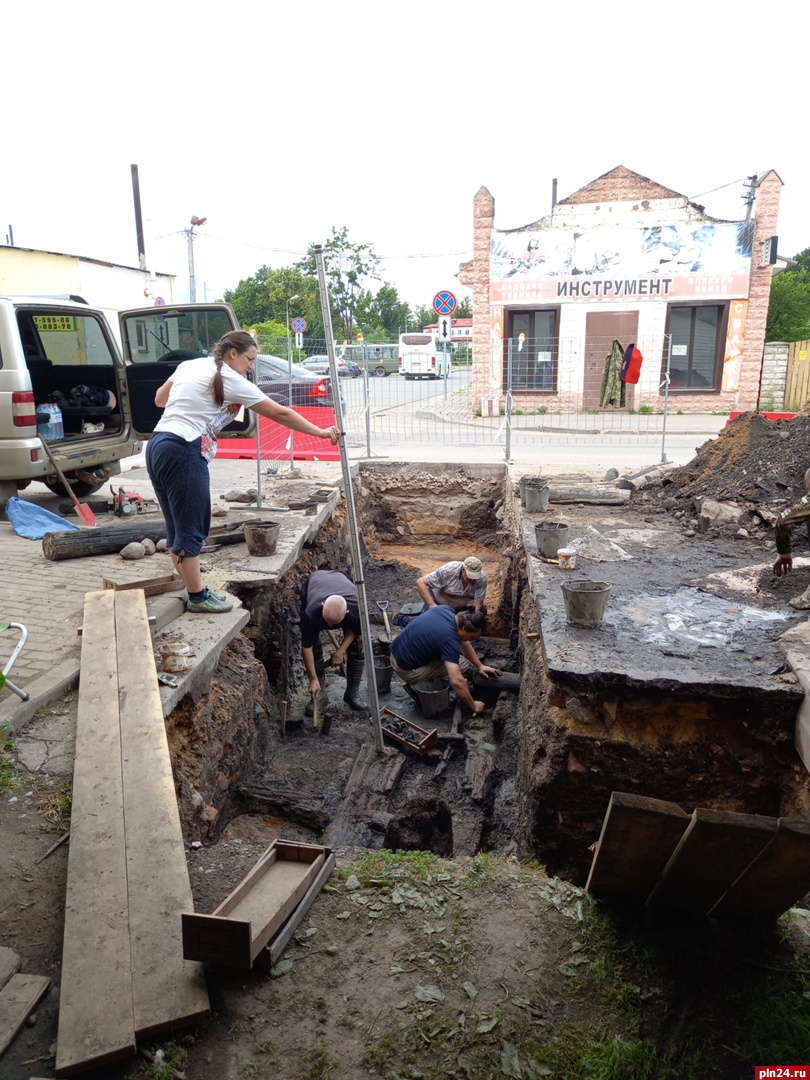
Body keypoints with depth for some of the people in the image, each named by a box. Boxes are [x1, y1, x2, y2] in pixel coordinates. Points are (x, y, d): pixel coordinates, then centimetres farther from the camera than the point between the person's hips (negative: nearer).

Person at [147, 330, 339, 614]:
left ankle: (192, 589, 21)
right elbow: (280, 414, -3)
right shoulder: (232, 381, -4)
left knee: (178, 527, 13)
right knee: (191, 529, -1)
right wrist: (320, 432, 2)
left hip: (157, 445, 9)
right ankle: (198, 597, 7)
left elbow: (160, 399, 27)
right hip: (183, 452, -9)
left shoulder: (190, 365, 17)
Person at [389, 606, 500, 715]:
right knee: (463, 665, -7)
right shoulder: (449, 639, -27)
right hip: (407, 670, -8)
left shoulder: (445, 609, -4)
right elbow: (456, 681, -33)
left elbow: (463, 641, 11)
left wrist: (480, 666, 9)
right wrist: (473, 706, -19)